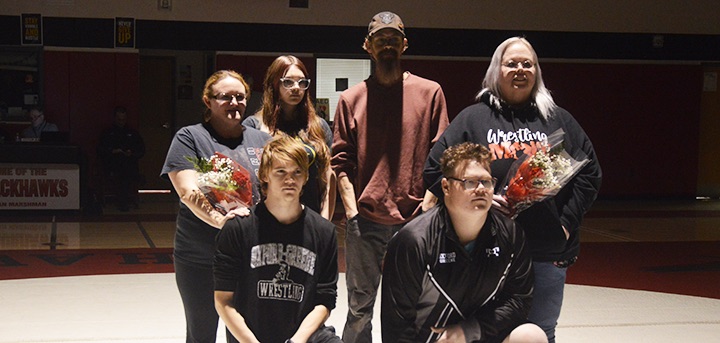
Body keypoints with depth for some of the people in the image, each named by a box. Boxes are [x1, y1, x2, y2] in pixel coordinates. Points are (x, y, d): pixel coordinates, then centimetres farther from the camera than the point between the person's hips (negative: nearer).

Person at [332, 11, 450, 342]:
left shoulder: (430, 93, 5)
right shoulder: (351, 98, 8)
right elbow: (341, 162, 5)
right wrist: (352, 212, -4)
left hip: (416, 221, -1)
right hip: (365, 222, 1)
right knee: (360, 309, 6)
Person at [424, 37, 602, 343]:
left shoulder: (558, 120, 11)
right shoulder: (473, 119, 4)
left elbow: (589, 173, 10)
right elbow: (435, 170, 0)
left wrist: (567, 223, -2)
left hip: (548, 254, 2)